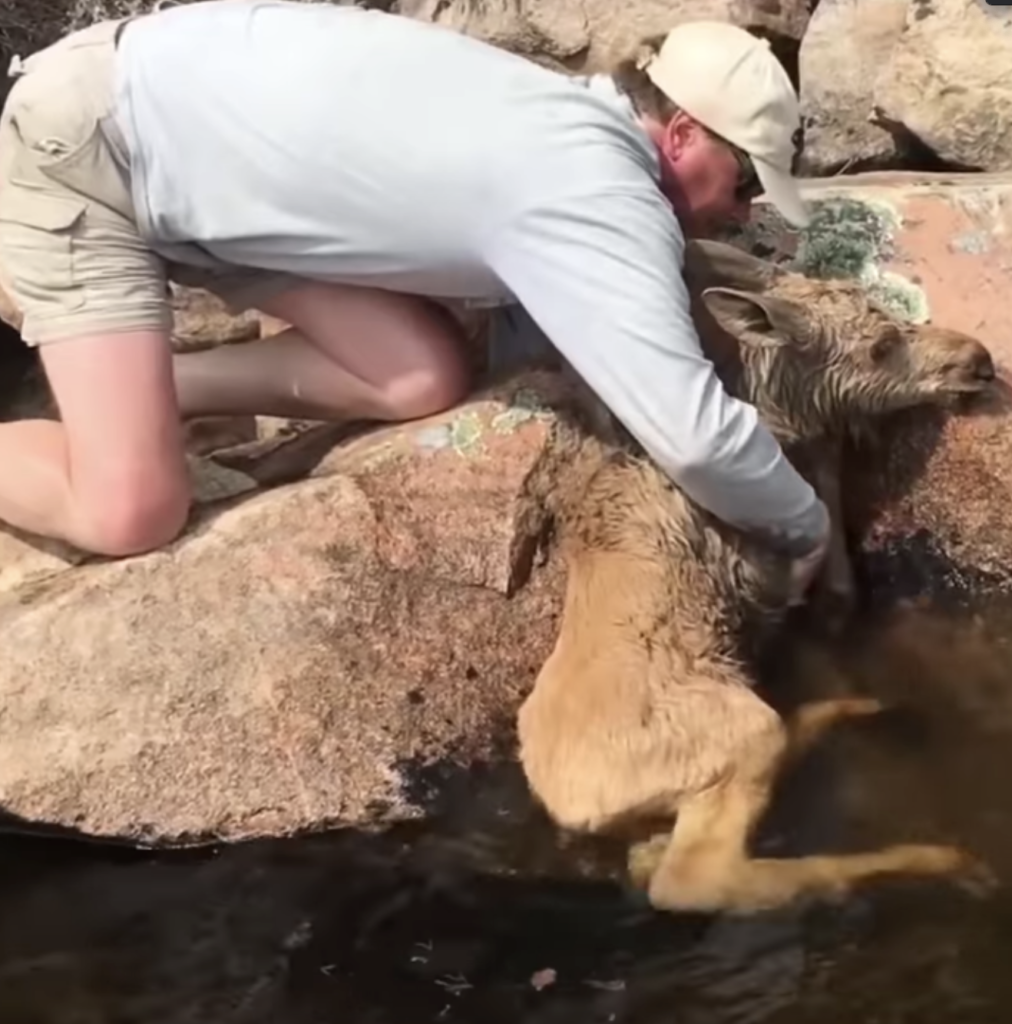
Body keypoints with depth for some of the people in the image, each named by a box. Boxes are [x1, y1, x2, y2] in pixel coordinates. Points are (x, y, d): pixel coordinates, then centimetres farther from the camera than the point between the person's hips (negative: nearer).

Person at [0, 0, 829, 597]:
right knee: (131, 515, -19)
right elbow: (694, 437, -30)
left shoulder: (573, 120, 1)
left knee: (424, 380, -1)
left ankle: (133, 385, 10)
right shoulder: (602, 198, -26)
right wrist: (807, 528, -12)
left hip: (189, 119, 9)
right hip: (88, 137, -9)